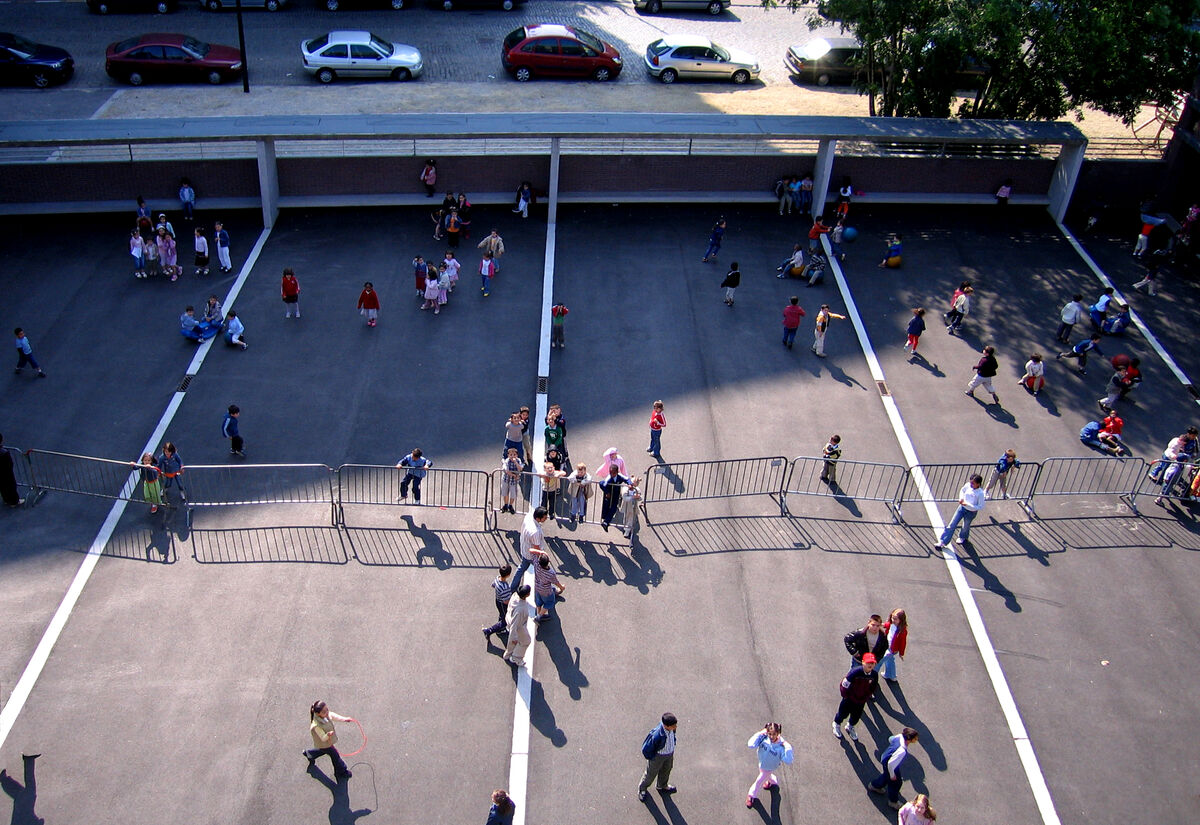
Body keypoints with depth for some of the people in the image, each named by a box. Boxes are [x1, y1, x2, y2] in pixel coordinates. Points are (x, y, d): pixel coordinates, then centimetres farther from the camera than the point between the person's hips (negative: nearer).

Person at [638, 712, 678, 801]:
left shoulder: (672, 728, -27)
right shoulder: (656, 735, -45)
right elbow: (646, 749, -28)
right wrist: (652, 758, -13)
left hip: (670, 753, 5)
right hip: (658, 755, -5)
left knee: (666, 771, 30)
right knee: (651, 773, 22)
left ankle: (662, 786, 61)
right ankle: (642, 789, 53)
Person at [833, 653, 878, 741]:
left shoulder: (874, 675, -19)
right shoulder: (855, 671, -34)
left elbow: (872, 688, 1)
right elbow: (844, 684, -23)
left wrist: (866, 698, 2)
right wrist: (845, 696, -11)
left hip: (861, 701, 4)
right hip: (849, 698, -4)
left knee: (856, 717, 22)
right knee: (843, 713, 19)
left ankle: (850, 727, 55)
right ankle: (837, 725, 51)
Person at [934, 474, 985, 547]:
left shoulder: (980, 493, -26)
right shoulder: (967, 485, -13)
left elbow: (980, 507, -21)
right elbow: (962, 491, 10)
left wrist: (967, 505, -27)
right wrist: (961, 498, -8)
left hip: (971, 512, -4)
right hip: (962, 507, 4)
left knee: (966, 526, 20)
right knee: (952, 525, 2)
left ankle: (963, 538, 53)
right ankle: (942, 542, 7)